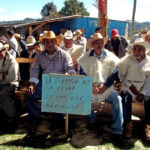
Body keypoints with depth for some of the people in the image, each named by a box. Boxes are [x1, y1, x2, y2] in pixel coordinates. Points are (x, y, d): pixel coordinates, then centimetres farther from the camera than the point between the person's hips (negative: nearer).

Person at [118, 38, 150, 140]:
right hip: (129, 86, -2)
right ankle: (128, 123, -12)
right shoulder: (127, 60, -3)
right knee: (126, 96, -31)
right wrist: (130, 86, -13)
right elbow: (120, 76, -1)